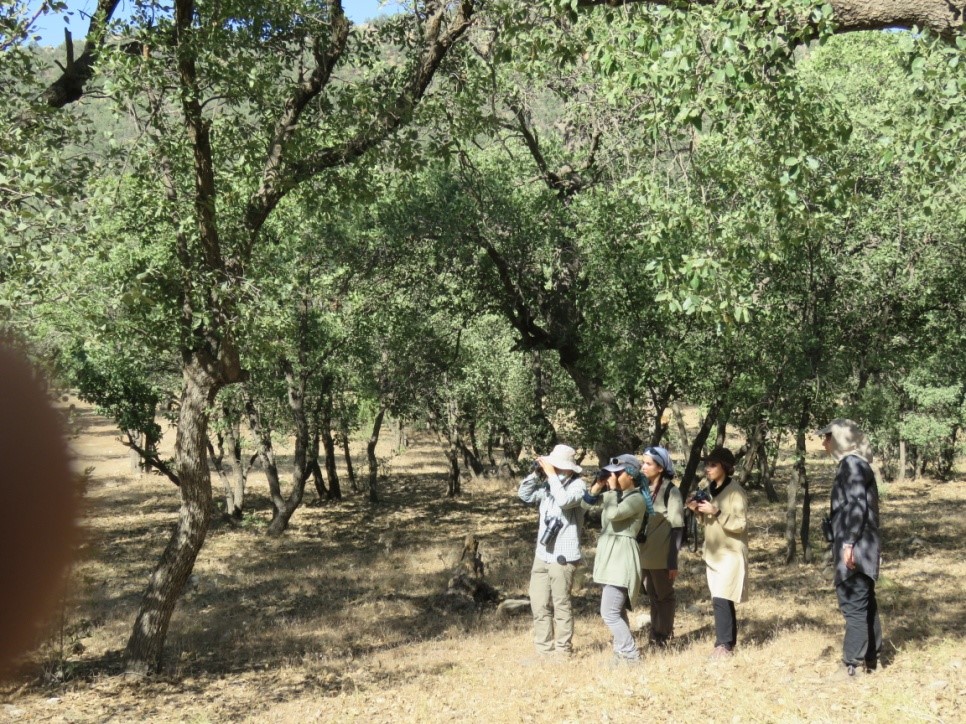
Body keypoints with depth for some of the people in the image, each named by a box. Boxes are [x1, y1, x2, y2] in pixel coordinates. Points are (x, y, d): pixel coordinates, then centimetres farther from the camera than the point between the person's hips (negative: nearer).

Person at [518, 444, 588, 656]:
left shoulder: (577, 485, -11)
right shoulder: (548, 485, 8)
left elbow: (565, 501, -28)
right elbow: (525, 496, 13)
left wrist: (551, 475, -20)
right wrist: (536, 474, 1)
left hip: (563, 557, -7)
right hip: (542, 554, 7)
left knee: (561, 604, 0)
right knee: (539, 604, 11)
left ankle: (563, 651, 8)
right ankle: (544, 649, 20)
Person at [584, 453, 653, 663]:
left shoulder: (637, 498, -15)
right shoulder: (617, 494, 11)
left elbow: (613, 514, -29)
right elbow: (589, 499, 13)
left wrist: (612, 489, -18)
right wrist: (599, 484, -2)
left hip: (622, 558, -10)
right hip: (610, 556, 10)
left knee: (609, 612, -11)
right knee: (617, 611, 15)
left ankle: (631, 654, -5)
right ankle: (623, 651, 22)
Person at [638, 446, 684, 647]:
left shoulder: (671, 492, -10)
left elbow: (677, 529, -11)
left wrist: (673, 561, -15)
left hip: (661, 556, -6)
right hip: (644, 555, 6)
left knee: (664, 596, 6)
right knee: (652, 596, 15)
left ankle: (664, 636, 15)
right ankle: (655, 635, 25)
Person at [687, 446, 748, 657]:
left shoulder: (736, 491, -12)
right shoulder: (709, 490, 10)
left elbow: (740, 524, -17)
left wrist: (716, 512, -24)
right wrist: (697, 511, 0)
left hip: (731, 553, -7)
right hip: (714, 554, 7)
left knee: (721, 599, -15)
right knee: (723, 600, 9)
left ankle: (724, 644, -10)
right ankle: (728, 643, 16)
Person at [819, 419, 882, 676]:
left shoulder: (852, 464, -13)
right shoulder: (853, 464, 17)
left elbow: (857, 505, -20)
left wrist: (849, 543, -22)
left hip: (855, 547, -10)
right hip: (858, 546, 10)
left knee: (854, 603, -6)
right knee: (864, 602, 14)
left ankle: (853, 662, -3)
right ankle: (870, 656, 21)